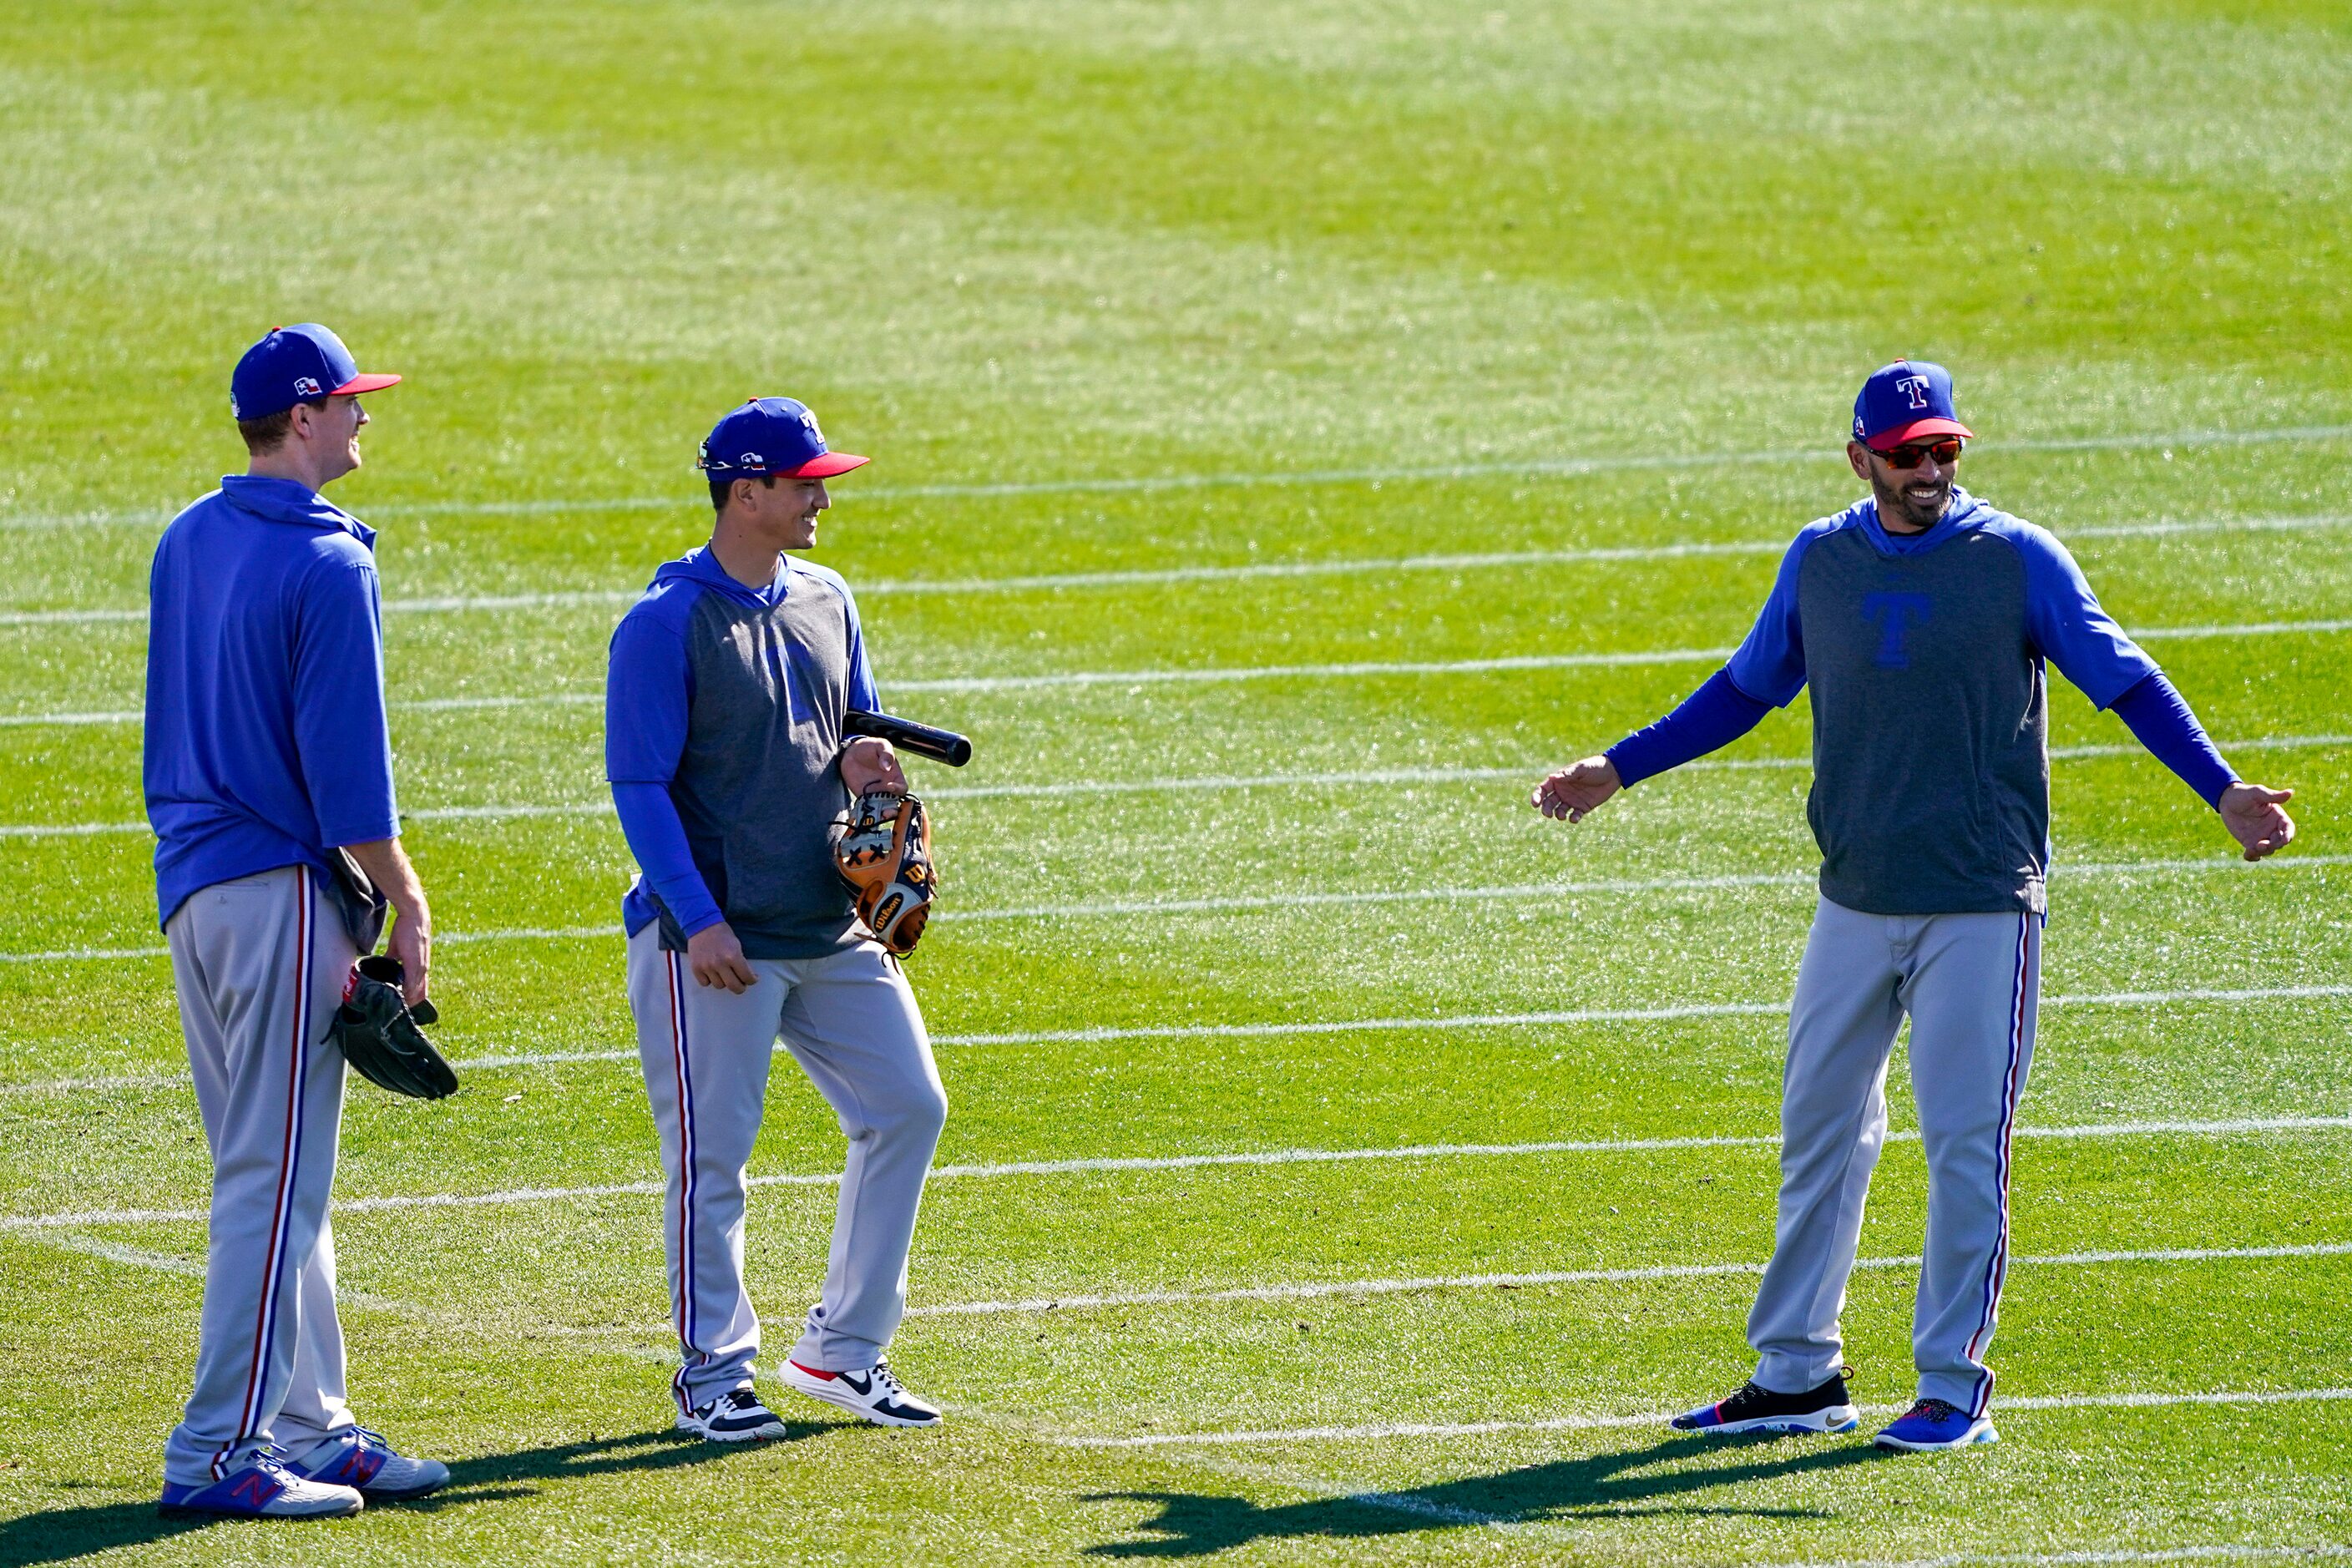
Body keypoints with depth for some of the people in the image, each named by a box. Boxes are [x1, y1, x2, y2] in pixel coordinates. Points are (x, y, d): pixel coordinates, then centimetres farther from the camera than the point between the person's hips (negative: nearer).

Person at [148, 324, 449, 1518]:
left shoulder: (184, 544, 11)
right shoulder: (328, 566, -15)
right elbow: (346, 766, -17)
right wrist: (405, 901, -9)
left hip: (187, 881, 9)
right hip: (282, 887, -9)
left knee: (273, 1177, 14)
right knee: (277, 1183, -6)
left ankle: (313, 1431, 19)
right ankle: (217, 1453, -8)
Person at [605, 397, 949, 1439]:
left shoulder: (825, 603, 12)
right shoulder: (667, 623, -10)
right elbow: (639, 783, -13)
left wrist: (858, 764, -2)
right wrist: (698, 920, -20)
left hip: (831, 924, 7)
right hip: (717, 939, -7)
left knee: (908, 1107, 4)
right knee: (710, 1156, -3)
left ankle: (842, 1350, 15)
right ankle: (713, 1372, 9)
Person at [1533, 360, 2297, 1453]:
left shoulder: (2018, 561, -5)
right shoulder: (1820, 562, 6)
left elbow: (2125, 681, -5)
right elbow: (1747, 689, 18)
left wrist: (2221, 791, -15)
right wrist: (1620, 770, 18)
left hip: (1981, 908, -4)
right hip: (1856, 901, 4)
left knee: (1964, 1144, -4)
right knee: (1819, 1130, 9)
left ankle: (1954, 1384, 4)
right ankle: (1796, 1373, 18)